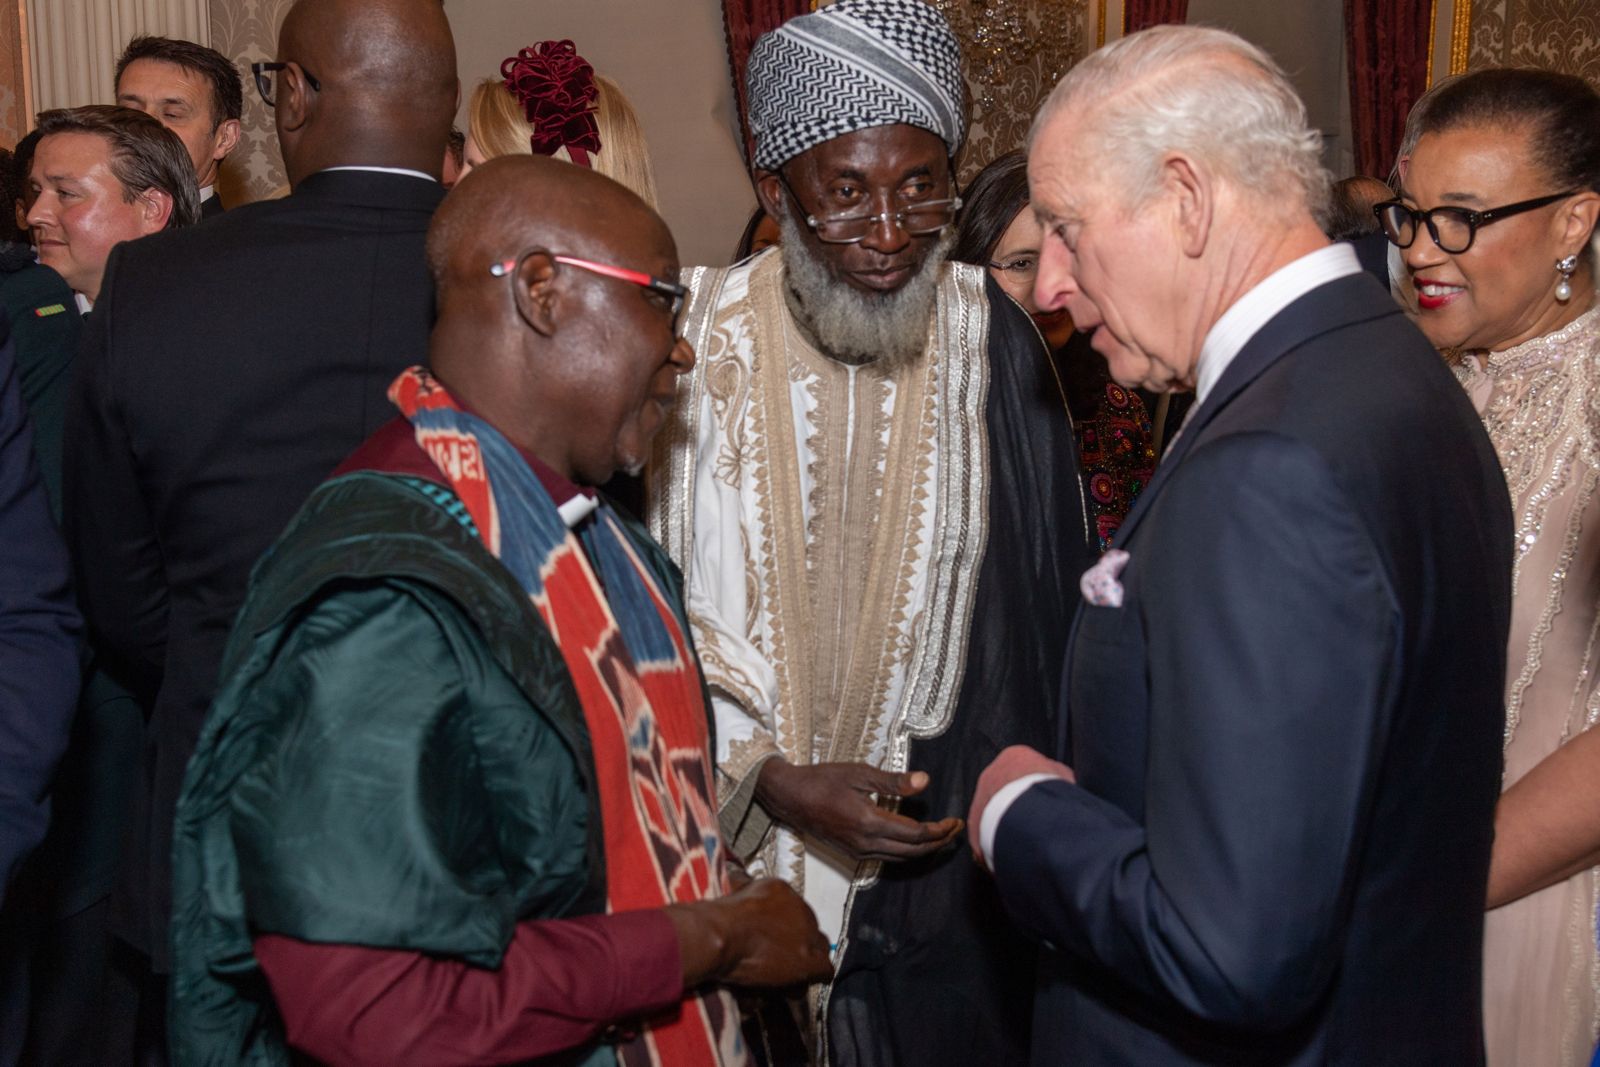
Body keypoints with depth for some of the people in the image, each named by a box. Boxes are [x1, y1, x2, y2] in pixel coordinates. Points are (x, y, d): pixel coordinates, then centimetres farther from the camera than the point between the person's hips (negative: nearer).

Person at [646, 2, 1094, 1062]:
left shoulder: (990, 340, -4)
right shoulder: (699, 337, -9)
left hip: (940, 866, 1)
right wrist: (774, 780, -15)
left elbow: (1050, 617, 0)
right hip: (727, 854, -1)